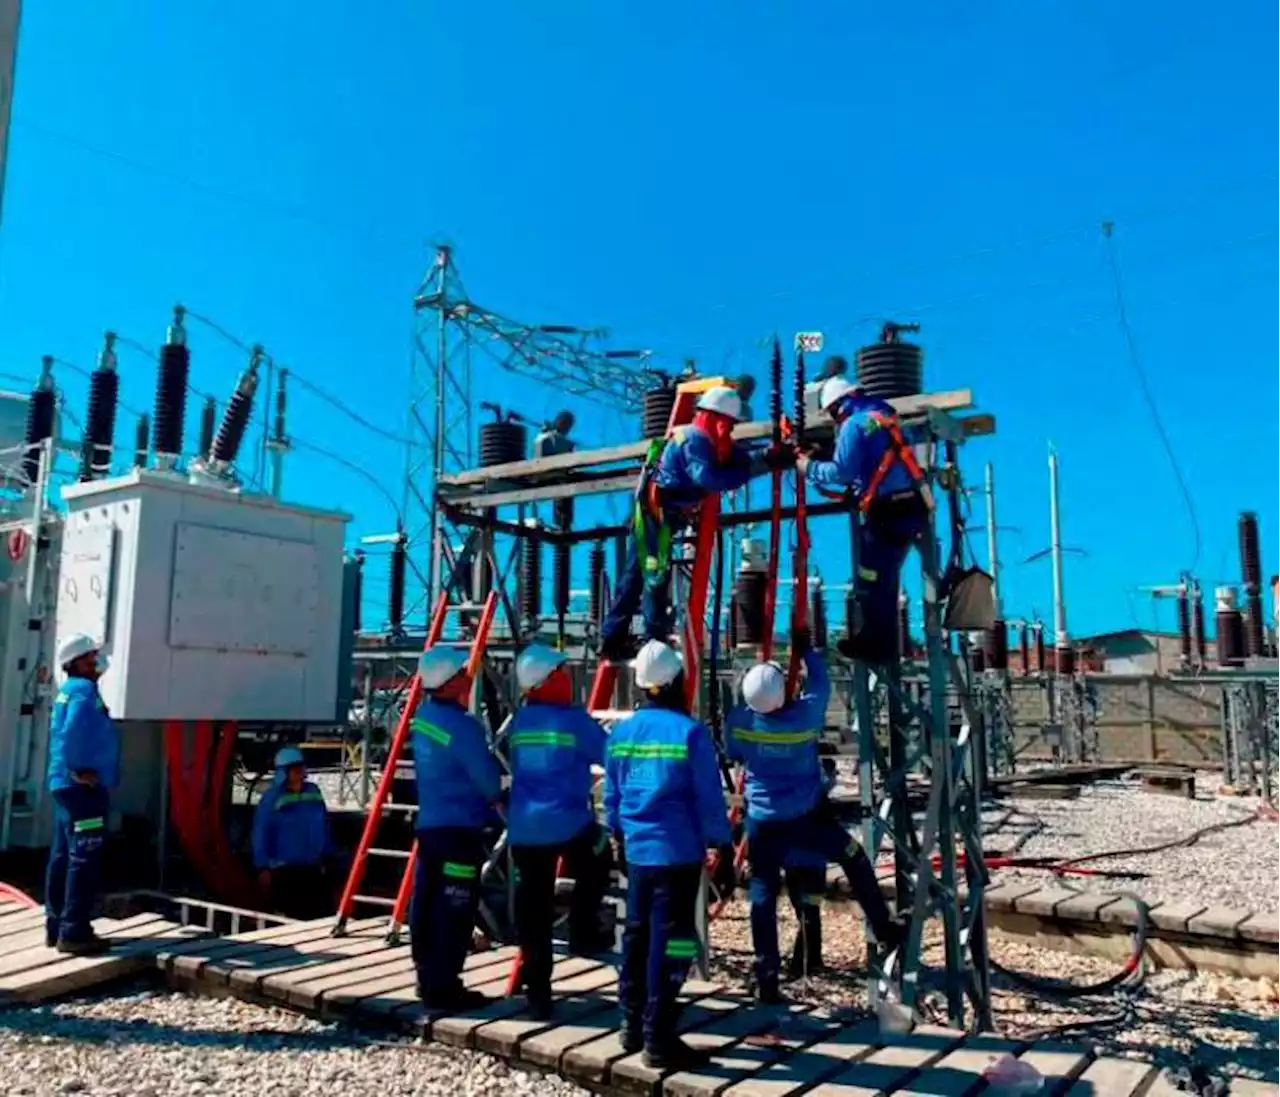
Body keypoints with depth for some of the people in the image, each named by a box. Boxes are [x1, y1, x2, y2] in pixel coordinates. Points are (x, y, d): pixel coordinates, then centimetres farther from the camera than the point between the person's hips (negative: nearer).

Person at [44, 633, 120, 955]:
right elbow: (72, 733, -28)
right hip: (83, 787, -10)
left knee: (63, 858, 14)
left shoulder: (70, 690, 17)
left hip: (68, 786, 10)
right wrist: (79, 769, -18)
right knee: (84, 861, -7)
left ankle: (57, 926, 23)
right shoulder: (84, 690, -13)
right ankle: (74, 933, -5)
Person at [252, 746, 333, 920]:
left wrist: (325, 856, 14)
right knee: (293, 914, 2)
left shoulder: (313, 792, 5)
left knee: (323, 910, 9)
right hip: (284, 870, -5)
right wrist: (263, 867, -10)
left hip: (313, 867, 5)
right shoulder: (272, 798, -10)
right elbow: (261, 834, -9)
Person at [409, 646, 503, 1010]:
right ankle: (443, 987, 5)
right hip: (460, 829, -9)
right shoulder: (462, 726, -20)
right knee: (454, 911, 0)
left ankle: (428, 979, 26)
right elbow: (489, 781, -15)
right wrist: (495, 796, 8)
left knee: (427, 907, 15)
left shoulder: (423, 716, 6)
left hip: (429, 824, 9)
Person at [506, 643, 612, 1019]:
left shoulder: (518, 722, 8)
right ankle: (583, 933, 25)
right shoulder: (574, 720, -10)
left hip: (523, 828, 5)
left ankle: (537, 994, 11)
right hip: (569, 823, -5)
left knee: (534, 913, 8)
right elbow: (610, 755, -4)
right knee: (596, 867, 28)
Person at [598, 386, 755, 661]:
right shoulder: (696, 439, -13)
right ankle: (656, 643, -3)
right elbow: (709, 478, -29)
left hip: (654, 514, 10)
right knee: (656, 577, -7)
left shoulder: (704, 439, 19)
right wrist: (742, 474, -18)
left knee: (635, 577, 10)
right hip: (656, 513, -10)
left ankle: (612, 640, 14)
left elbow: (740, 461, 18)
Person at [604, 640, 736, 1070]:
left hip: (637, 851, 6)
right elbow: (709, 800, -11)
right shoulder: (690, 732, -13)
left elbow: (612, 796, 12)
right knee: (669, 942, 0)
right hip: (678, 853, -6)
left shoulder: (621, 732, 4)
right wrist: (724, 852, -3)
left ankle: (633, 1027, 28)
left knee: (637, 936, 18)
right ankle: (658, 1041, 5)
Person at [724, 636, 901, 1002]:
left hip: (762, 823, 1)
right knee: (855, 861, 21)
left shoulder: (737, 721, -13)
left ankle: (766, 978, 2)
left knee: (763, 895, 5)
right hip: (806, 817, -1)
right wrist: (805, 648, 14)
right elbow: (821, 683, 1)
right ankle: (884, 931, 28)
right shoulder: (806, 714, -18)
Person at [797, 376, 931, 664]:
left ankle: (872, 643, 3)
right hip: (910, 508, 9)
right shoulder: (883, 417, 20)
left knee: (869, 582, -2)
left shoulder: (854, 424, -8)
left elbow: (842, 471, -16)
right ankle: (884, 643, 25)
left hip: (888, 512, -9)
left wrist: (810, 468, -2)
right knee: (884, 581, 18)